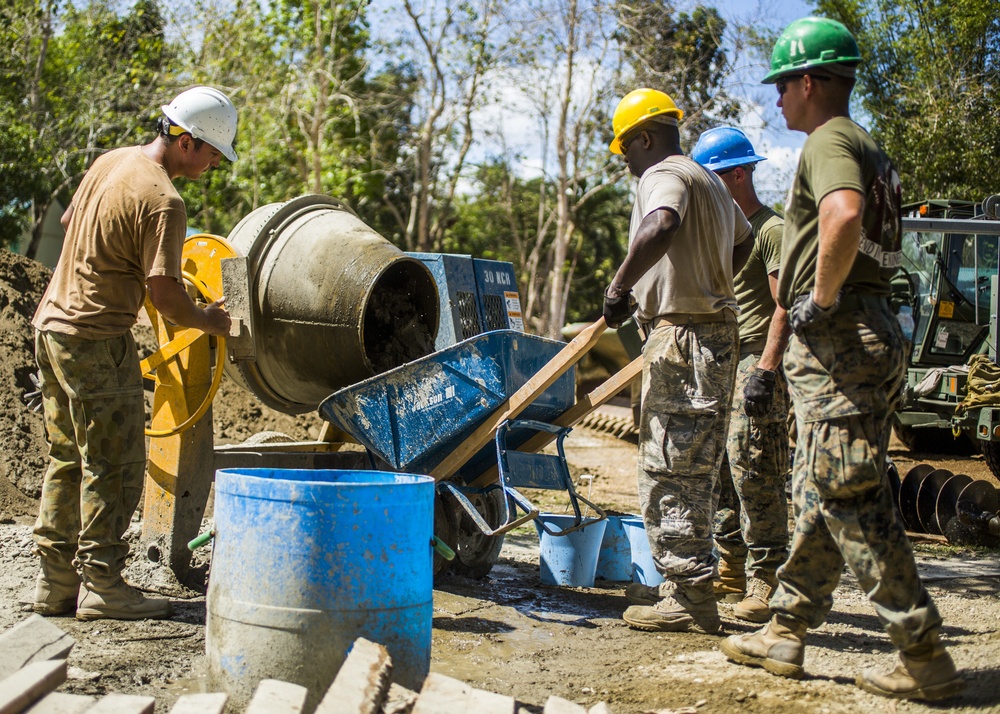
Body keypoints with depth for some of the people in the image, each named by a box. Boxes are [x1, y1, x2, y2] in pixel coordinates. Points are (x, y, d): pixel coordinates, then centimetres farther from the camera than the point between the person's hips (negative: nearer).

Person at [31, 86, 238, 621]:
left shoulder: (112, 160, 10)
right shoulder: (162, 201, -18)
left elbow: (69, 221, 25)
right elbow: (164, 293, -19)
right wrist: (208, 320, -1)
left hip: (53, 322, 10)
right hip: (96, 340, -10)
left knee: (68, 458, 14)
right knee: (114, 464, -2)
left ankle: (56, 582, 19)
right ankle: (101, 585, 2)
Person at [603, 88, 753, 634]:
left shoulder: (664, 175, -9)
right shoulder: (709, 181, 23)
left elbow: (660, 227, -33)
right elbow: (743, 240, 40)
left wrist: (620, 286, -25)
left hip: (682, 334, -10)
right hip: (715, 328, 10)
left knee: (672, 469, -8)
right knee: (686, 468, 14)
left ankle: (690, 597, -6)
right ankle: (681, 583, 22)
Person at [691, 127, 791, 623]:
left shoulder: (771, 230, -6)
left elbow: (785, 307, -14)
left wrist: (765, 370, -22)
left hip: (754, 361, -9)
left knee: (752, 468, -13)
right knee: (719, 469, 8)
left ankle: (765, 580, -9)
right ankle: (730, 570, 16)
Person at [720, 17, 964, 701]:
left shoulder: (829, 140, -10)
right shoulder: (870, 148, 22)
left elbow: (843, 215, -32)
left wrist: (821, 298, -21)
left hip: (837, 337, -11)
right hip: (872, 331, 11)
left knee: (851, 498, -9)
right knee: (818, 493, 14)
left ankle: (925, 656, -5)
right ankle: (786, 633, 23)